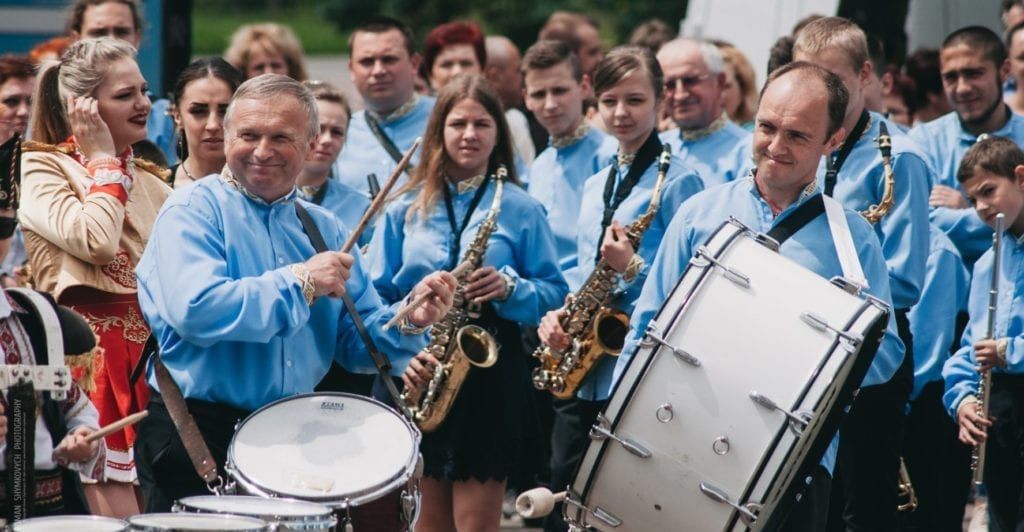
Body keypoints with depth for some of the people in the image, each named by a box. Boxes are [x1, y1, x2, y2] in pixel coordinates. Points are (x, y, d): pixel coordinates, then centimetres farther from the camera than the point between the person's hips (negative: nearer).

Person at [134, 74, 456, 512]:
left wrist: (408, 322, -11)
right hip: (197, 436, -5)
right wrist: (300, 283, -18)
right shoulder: (194, 211, -6)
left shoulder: (323, 229, 12)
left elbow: (356, 343, 10)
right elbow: (195, 311, -24)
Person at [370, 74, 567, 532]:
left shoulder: (520, 209, 3)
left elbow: (554, 295, 3)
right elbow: (375, 300, 6)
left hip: (492, 375, -2)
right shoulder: (405, 210, 7)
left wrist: (511, 288, -17)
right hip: (418, 378, 2)